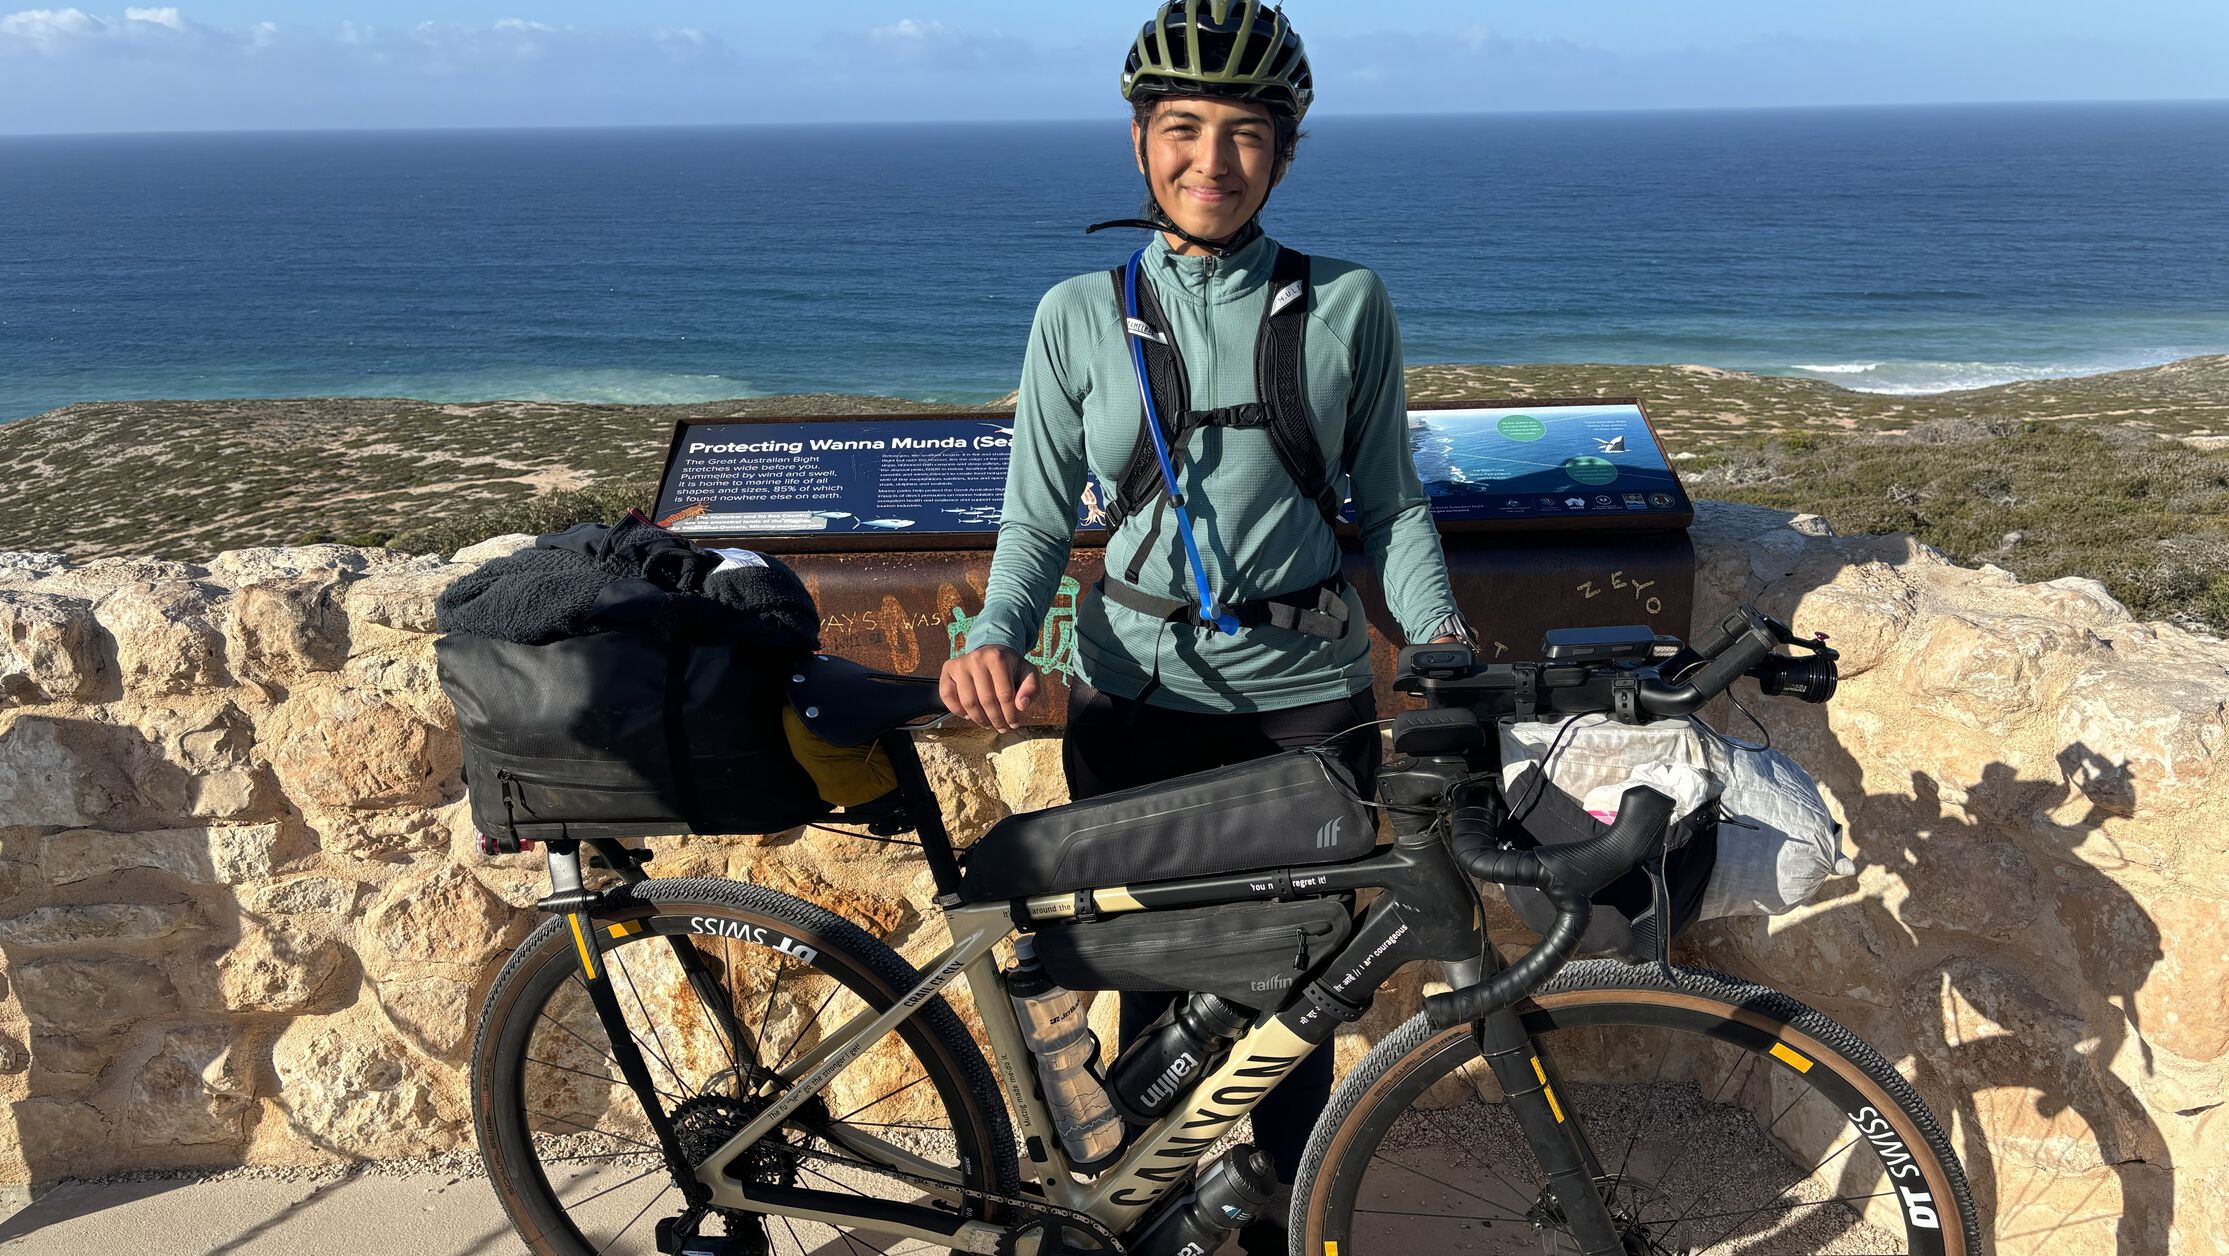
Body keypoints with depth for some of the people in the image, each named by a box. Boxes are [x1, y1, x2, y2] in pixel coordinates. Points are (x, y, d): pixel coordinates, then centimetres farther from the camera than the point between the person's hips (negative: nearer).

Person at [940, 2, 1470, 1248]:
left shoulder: (1348, 306, 1)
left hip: (1309, 696, 0)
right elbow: (1039, 516, 3)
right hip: (1141, 698, 0)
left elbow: (1391, 503, 6)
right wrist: (997, 637, -15)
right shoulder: (1081, 316, 1)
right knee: (1161, 982, 7)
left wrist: (1443, 636, -9)